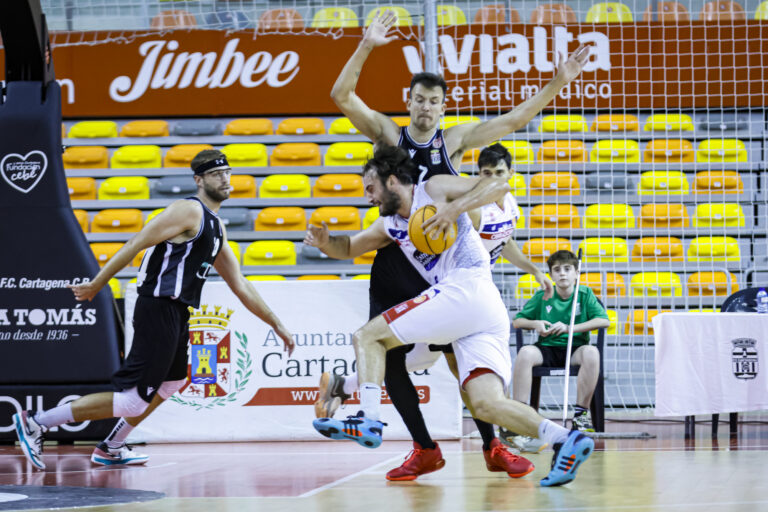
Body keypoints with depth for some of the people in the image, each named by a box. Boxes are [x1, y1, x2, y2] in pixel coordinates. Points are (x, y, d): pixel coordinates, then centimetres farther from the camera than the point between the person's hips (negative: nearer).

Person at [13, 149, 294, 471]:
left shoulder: (216, 228, 20)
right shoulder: (189, 210, -9)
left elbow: (240, 286, 25)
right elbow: (136, 243, -14)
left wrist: (276, 325, 25)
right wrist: (96, 285, -18)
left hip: (176, 315, 10)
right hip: (160, 310, -10)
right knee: (133, 400, -12)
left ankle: (111, 449, 36)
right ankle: (35, 423, -9)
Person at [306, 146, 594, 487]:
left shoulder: (435, 190, 6)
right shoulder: (389, 225, 28)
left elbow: (500, 185, -2)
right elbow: (348, 249, 37)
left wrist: (454, 209, -13)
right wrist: (324, 241, 15)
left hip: (468, 289, -8)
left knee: (367, 337, -4)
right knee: (486, 404, -9)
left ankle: (368, 421, -20)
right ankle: (565, 440, -23)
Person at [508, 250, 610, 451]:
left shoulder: (585, 294, 5)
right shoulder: (542, 297, 8)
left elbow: (604, 320, -8)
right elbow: (517, 321, 11)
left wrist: (570, 328, -16)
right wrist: (535, 324, -12)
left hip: (575, 347, -1)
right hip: (547, 348, 1)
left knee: (591, 352, -36)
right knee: (525, 353, -32)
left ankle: (581, 412, -23)